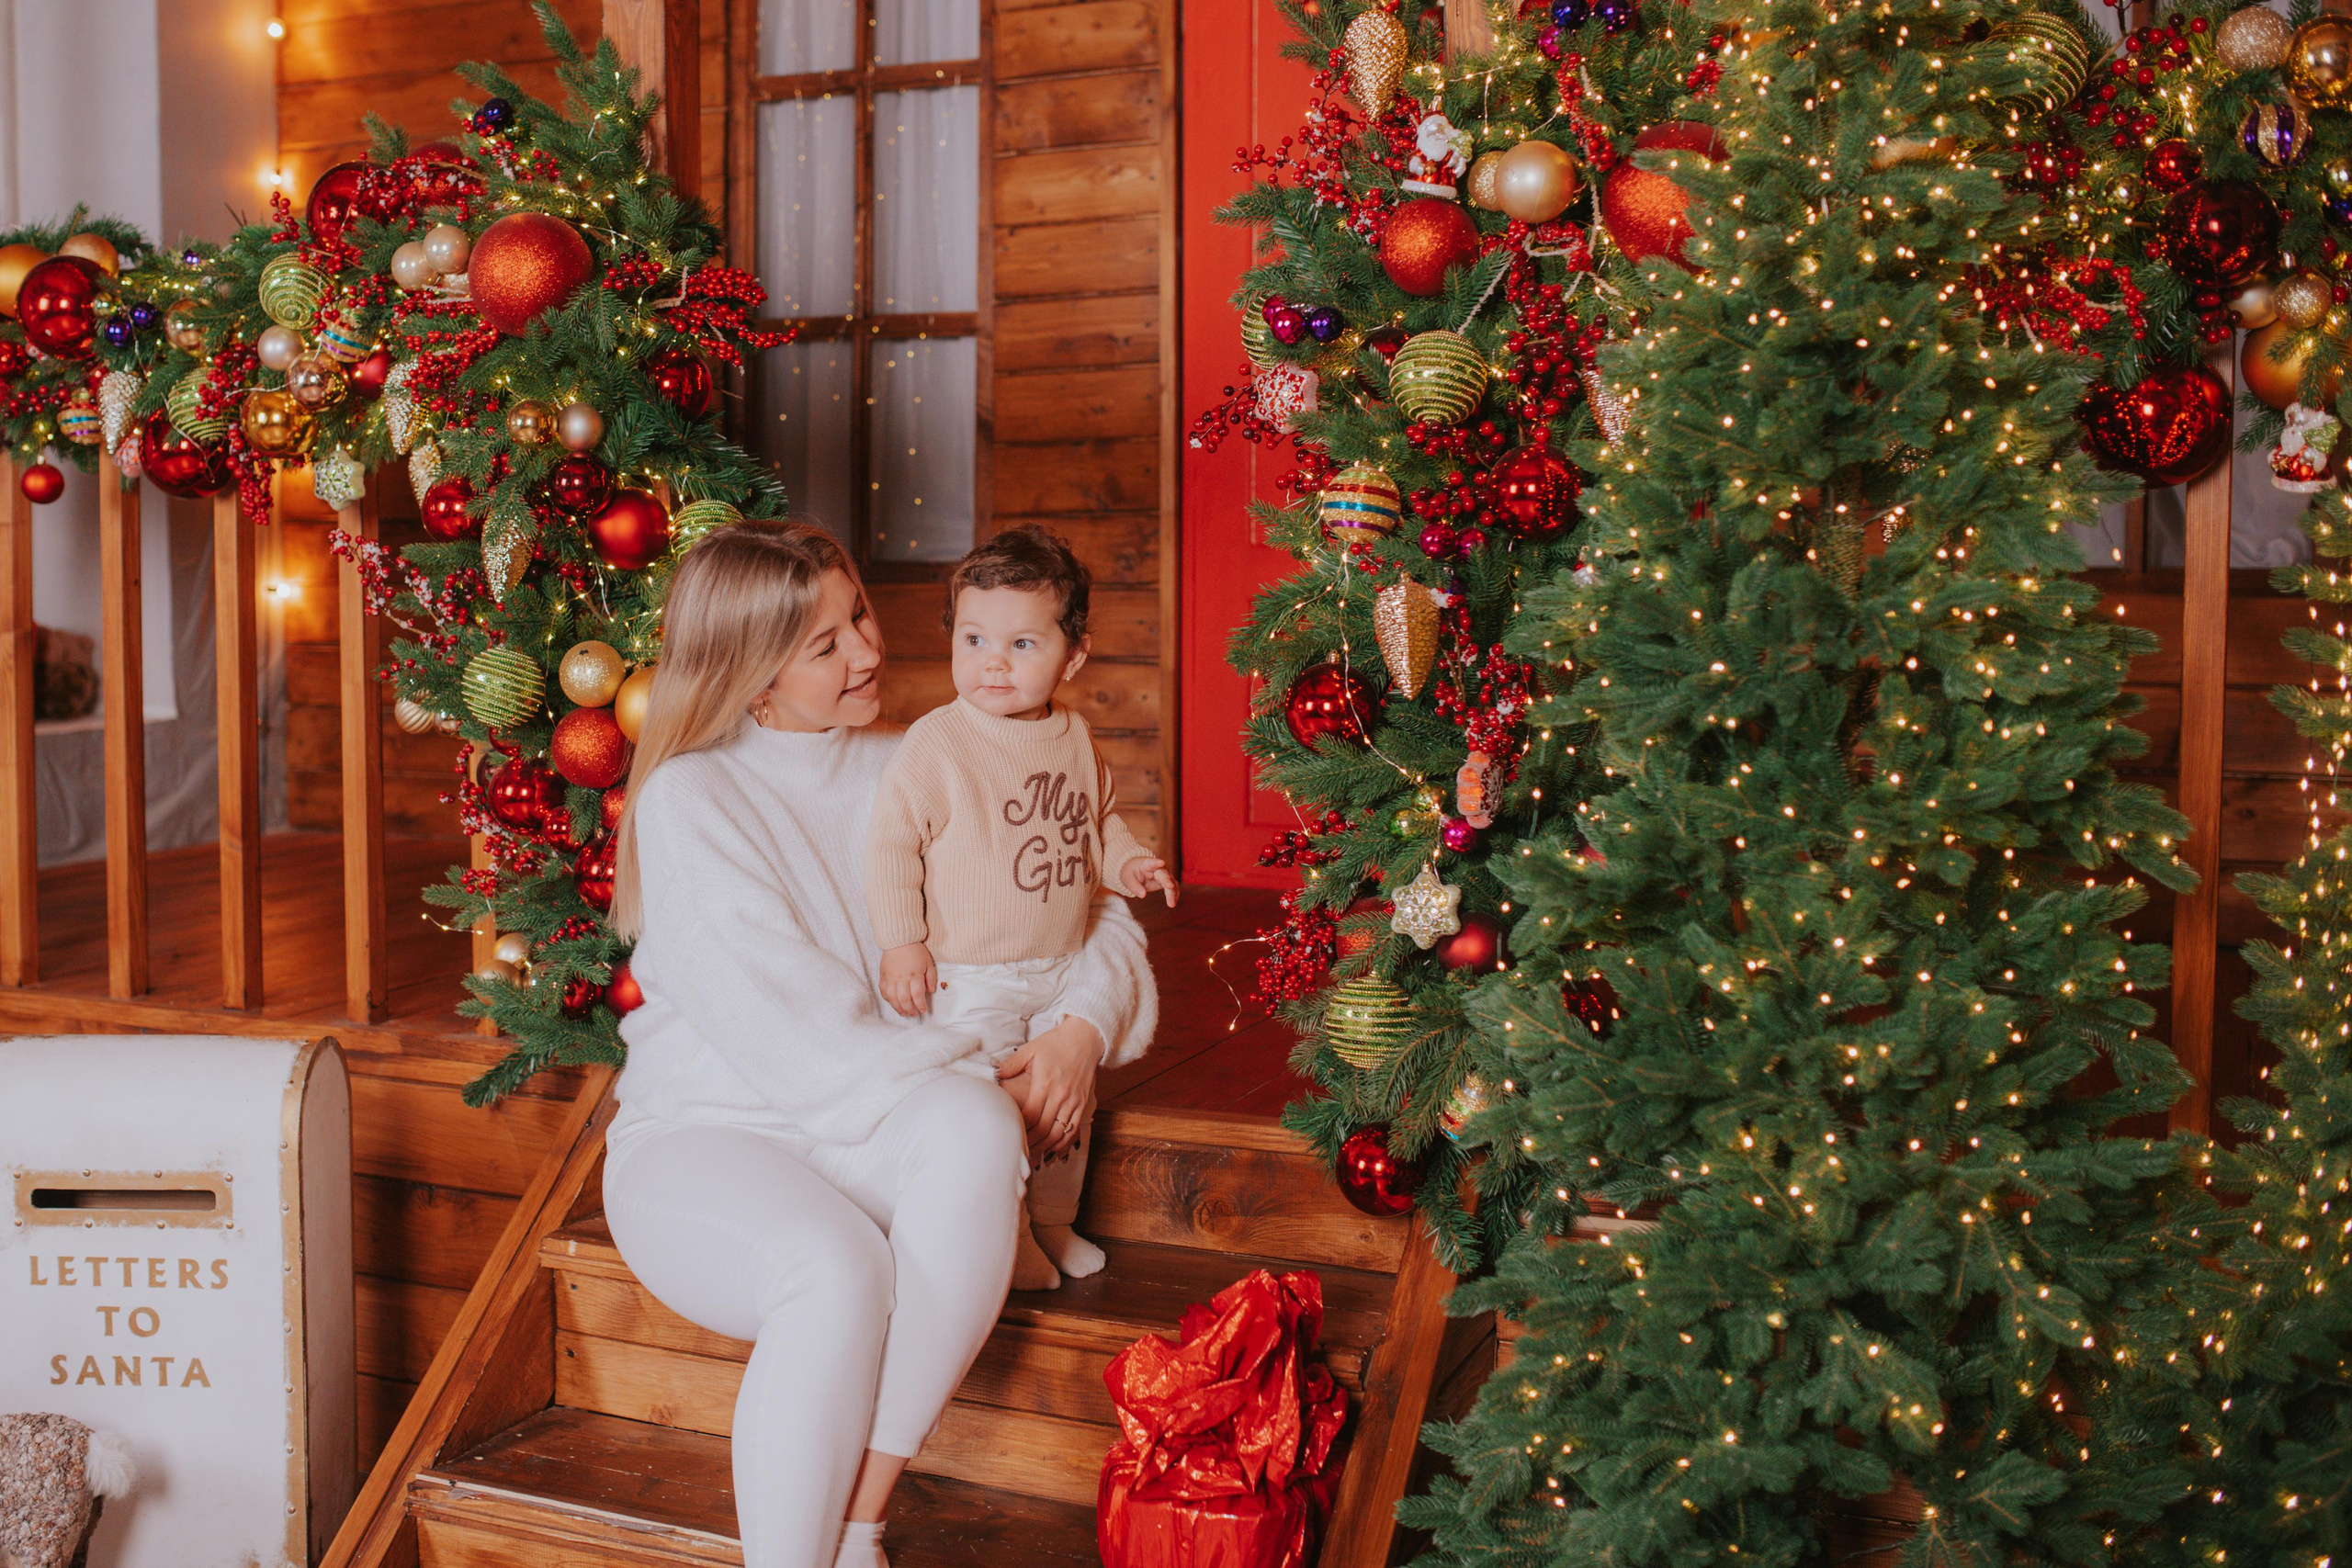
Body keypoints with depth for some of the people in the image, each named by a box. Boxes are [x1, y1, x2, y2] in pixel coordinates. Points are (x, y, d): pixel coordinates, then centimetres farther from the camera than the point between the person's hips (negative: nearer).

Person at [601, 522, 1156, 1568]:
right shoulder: (688, 797, -8)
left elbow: (1096, 913, 10)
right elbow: (795, 1039, -17)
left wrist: (1085, 1029, -11)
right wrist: (989, 1072, -16)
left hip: (873, 1135, 4)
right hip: (706, 1136, -4)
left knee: (972, 1128, -32)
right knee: (839, 1274, -36)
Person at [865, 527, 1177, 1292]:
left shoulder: (1074, 737, 1)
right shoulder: (934, 745, -17)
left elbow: (1101, 816, 17)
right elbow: (892, 843, -13)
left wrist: (1125, 862, -2)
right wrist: (901, 942, -16)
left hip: (1062, 969, 6)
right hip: (968, 977, -6)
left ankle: (1053, 1220, 37)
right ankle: (1002, 1236, 21)